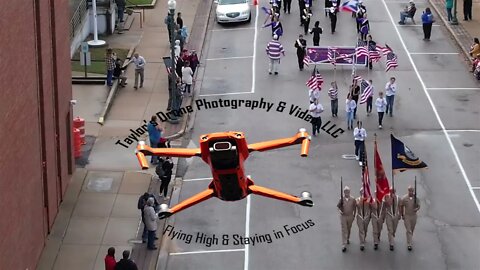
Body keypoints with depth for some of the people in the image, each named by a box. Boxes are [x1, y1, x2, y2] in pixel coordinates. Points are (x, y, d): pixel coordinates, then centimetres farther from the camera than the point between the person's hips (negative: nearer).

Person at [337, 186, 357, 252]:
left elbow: (354, 207, 4)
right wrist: (339, 211, -21)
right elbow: (338, 206, -1)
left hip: (350, 216, 2)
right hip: (343, 216, -2)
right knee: (344, 230, -6)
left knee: (349, 229, 19)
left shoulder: (352, 199, -6)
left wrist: (354, 215, 5)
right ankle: (344, 245, -8)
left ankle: (347, 239, 46)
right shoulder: (341, 199, -10)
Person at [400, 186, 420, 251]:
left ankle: (409, 240, 43)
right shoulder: (404, 198, -11)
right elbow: (401, 206, 0)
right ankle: (409, 244, -6)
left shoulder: (416, 198, -7)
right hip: (406, 216, -3)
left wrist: (417, 209, -25)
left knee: (412, 230, 19)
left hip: (414, 216, 3)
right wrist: (402, 215, -1)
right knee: (408, 230, -7)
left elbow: (418, 206, -1)